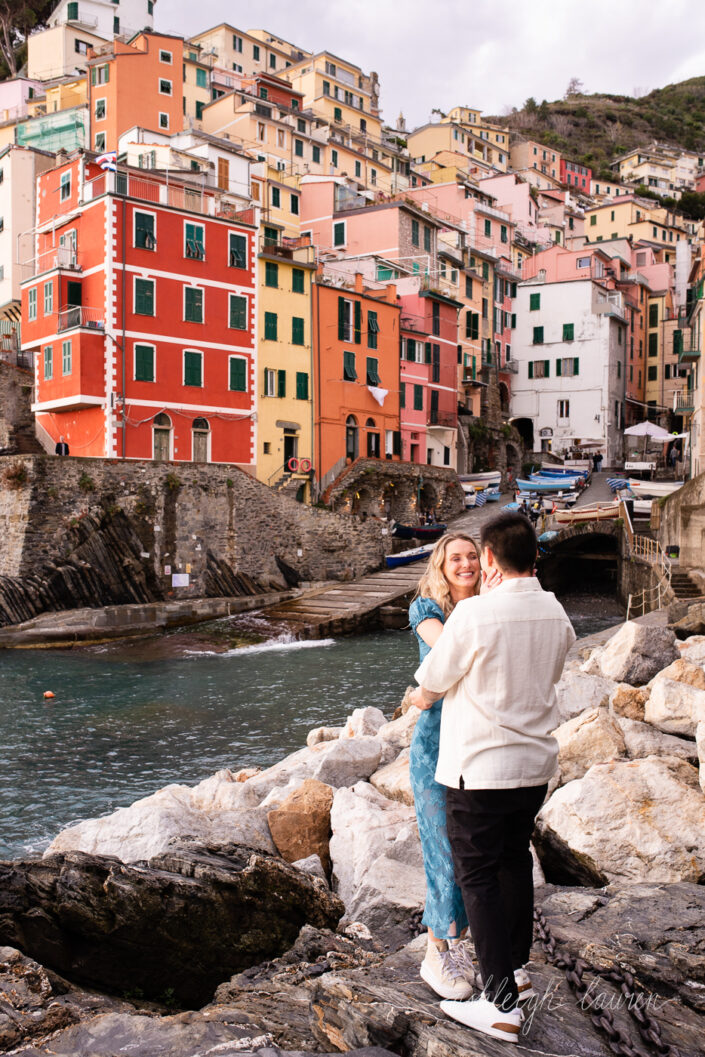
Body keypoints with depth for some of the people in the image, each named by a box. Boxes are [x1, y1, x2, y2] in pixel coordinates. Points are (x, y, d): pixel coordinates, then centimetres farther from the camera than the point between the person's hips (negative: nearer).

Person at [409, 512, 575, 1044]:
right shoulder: (556, 614, -1)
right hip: (536, 762, 7)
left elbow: (429, 688, -8)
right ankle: (519, 968, 37)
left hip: (480, 767, -7)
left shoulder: (475, 613, -20)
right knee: (515, 861, 22)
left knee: (478, 876, 5)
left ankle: (502, 1004, 10)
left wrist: (420, 699, 15)